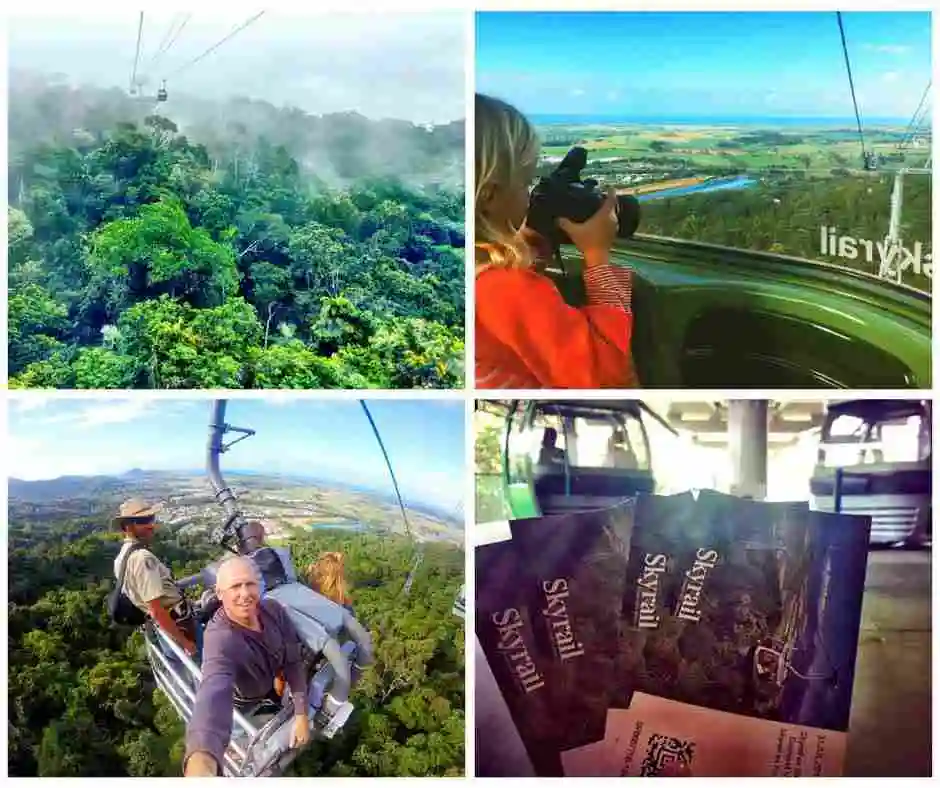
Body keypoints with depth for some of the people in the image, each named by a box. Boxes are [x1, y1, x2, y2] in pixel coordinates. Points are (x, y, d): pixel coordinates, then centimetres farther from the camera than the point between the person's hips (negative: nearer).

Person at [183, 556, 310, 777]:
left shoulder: (273, 609, -28)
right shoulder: (220, 639, -47)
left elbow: (293, 659, -17)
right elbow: (214, 692, -68)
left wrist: (301, 715, -24)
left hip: (275, 683, 4)